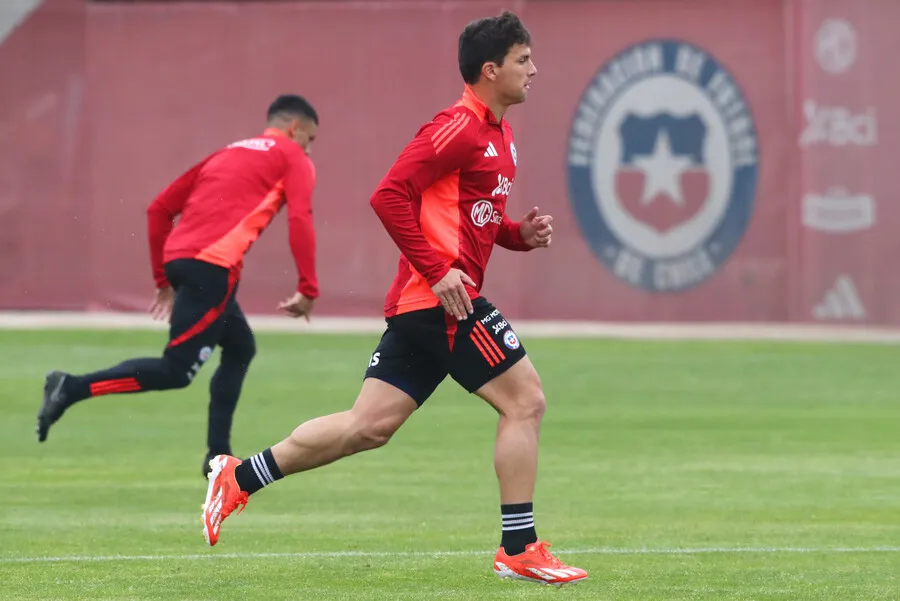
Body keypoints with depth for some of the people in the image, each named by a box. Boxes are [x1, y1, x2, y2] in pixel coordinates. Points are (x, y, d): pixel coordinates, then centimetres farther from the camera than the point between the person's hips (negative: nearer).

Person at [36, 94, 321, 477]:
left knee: (240, 349, 22)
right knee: (176, 371, -8)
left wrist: (164, 280, 27)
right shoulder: (293, 159, 11)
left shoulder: (226, 154, 30)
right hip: (213, 265, -8)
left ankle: (218, 456, 17)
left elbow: (159, 209, 25)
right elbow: (299, 222, -6)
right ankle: (72, 389, -18)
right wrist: (308, 290, -4)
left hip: (180, 258, 8)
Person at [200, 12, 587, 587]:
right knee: (525, 400, -6)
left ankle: (239, 478, 12)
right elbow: (390, 196, -18)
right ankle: (520, 549, -2)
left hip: (421, 303, 10)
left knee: (369, 425, 8)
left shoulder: (498, 133, 18)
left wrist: (520, 234, 8)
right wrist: (438, 271, -21)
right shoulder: (459, 127, -12)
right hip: (443, 298, -10)